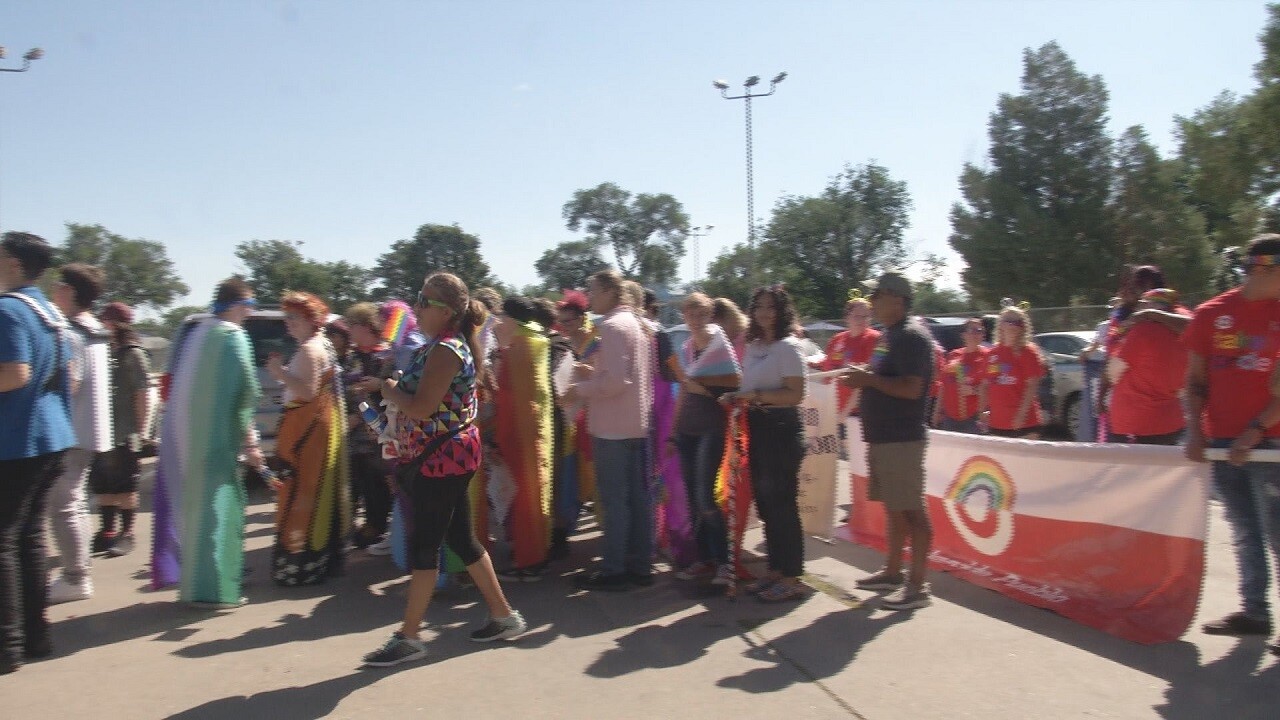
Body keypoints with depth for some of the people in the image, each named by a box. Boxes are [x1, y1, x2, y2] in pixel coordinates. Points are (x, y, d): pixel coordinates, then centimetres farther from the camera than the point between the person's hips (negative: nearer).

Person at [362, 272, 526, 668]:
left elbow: (421, 408, -23)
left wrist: (391, 392, -6)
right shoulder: (444, 345, 14)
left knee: (423, 544, -2)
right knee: (461, 539, 14)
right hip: (442, 458, 10)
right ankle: (503, 615, 23)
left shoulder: (445, 350, -17)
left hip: (442, 459, -10)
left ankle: (408, 638, 8)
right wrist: (397, 391, 2)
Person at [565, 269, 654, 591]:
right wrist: (593, 373, 14)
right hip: (636, 424, 9)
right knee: (637, 496, 10)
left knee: (614, 500, -3)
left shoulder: (611, 326, -14)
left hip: (612, 428, -9)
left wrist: (580, 390, -11)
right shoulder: (633, 323, 16)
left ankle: (614, 570, 4)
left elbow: (615, 380, -22)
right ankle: (640, 565, 17)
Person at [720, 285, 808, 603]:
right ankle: (775, 569, 24)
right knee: (765, 502, 13)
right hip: (757, 428, 8)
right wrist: (736, 397, 6)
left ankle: (792, 577, 4)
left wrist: (757, 396, -21)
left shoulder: (788, 347, -9)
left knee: (782, 503, -5)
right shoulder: (751, 347, 15)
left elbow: (795, 395, -17)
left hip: (781, 428, -8)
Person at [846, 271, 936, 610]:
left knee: (911, 510, -5)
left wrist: (869, 379, -18)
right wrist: (864, 378, 9)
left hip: (902, 438, -10)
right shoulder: (890, 335, 16)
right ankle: (893, 572, 27)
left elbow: (911, 388, -23)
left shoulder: (911, 336, -14)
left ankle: (917, 585, 1)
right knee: (894, 507, 17)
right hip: (882, 436, 10)